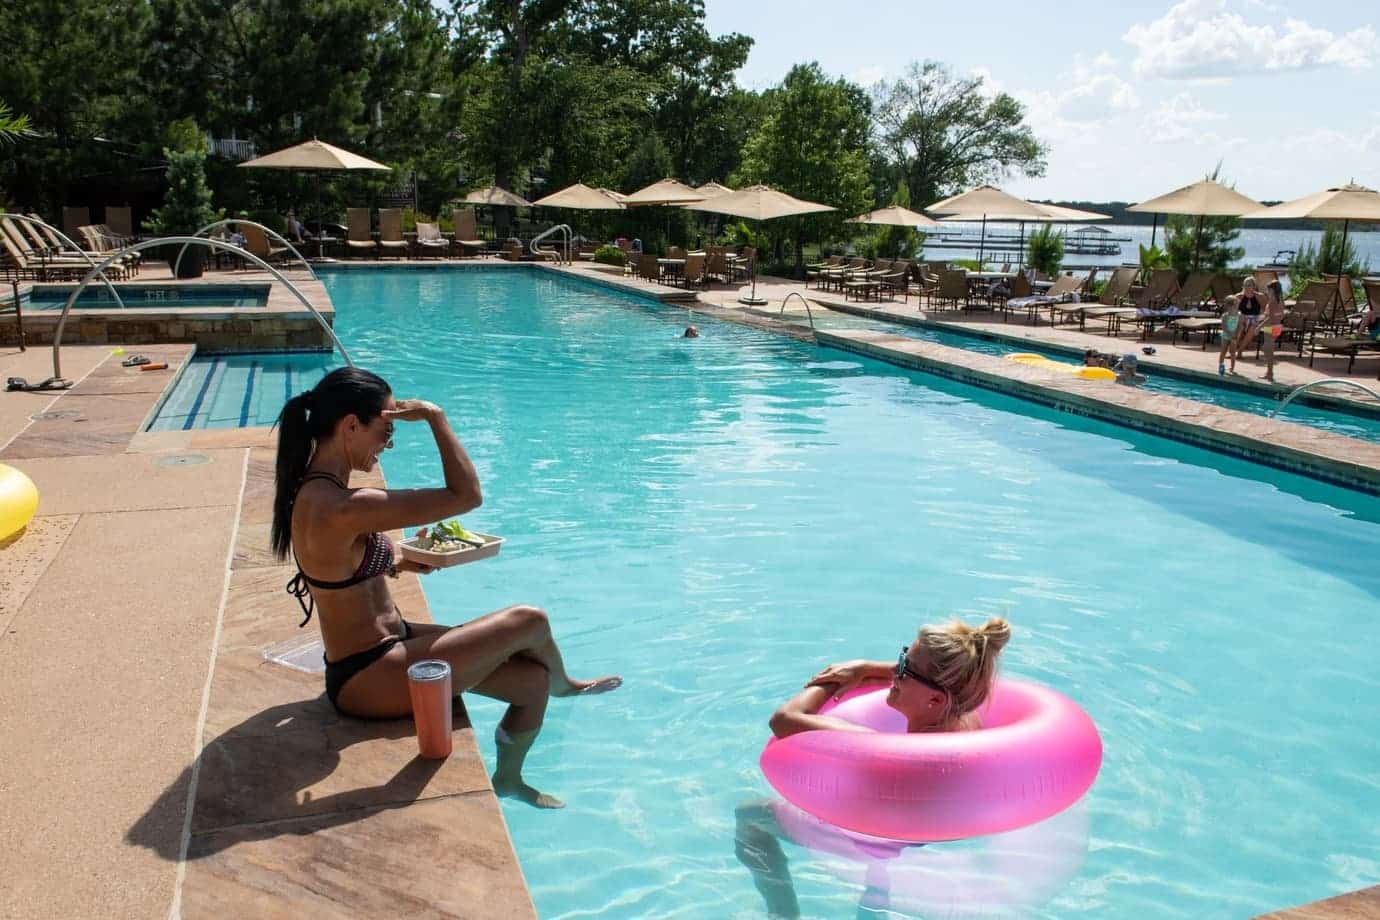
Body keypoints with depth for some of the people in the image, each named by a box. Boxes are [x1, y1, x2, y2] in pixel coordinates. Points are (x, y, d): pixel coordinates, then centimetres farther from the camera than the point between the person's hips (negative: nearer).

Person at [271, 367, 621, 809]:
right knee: (530, 621, -4)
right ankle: (563, 684, 28)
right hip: (373, 680, -10)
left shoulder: (313, 490, 2)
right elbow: (466, 495, -27)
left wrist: (397, 564, 5)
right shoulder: (342, 508, -31)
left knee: (532, 681, 9)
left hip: (384, 644, 10)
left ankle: (508, 779, 36)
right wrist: (435, 417, -20)